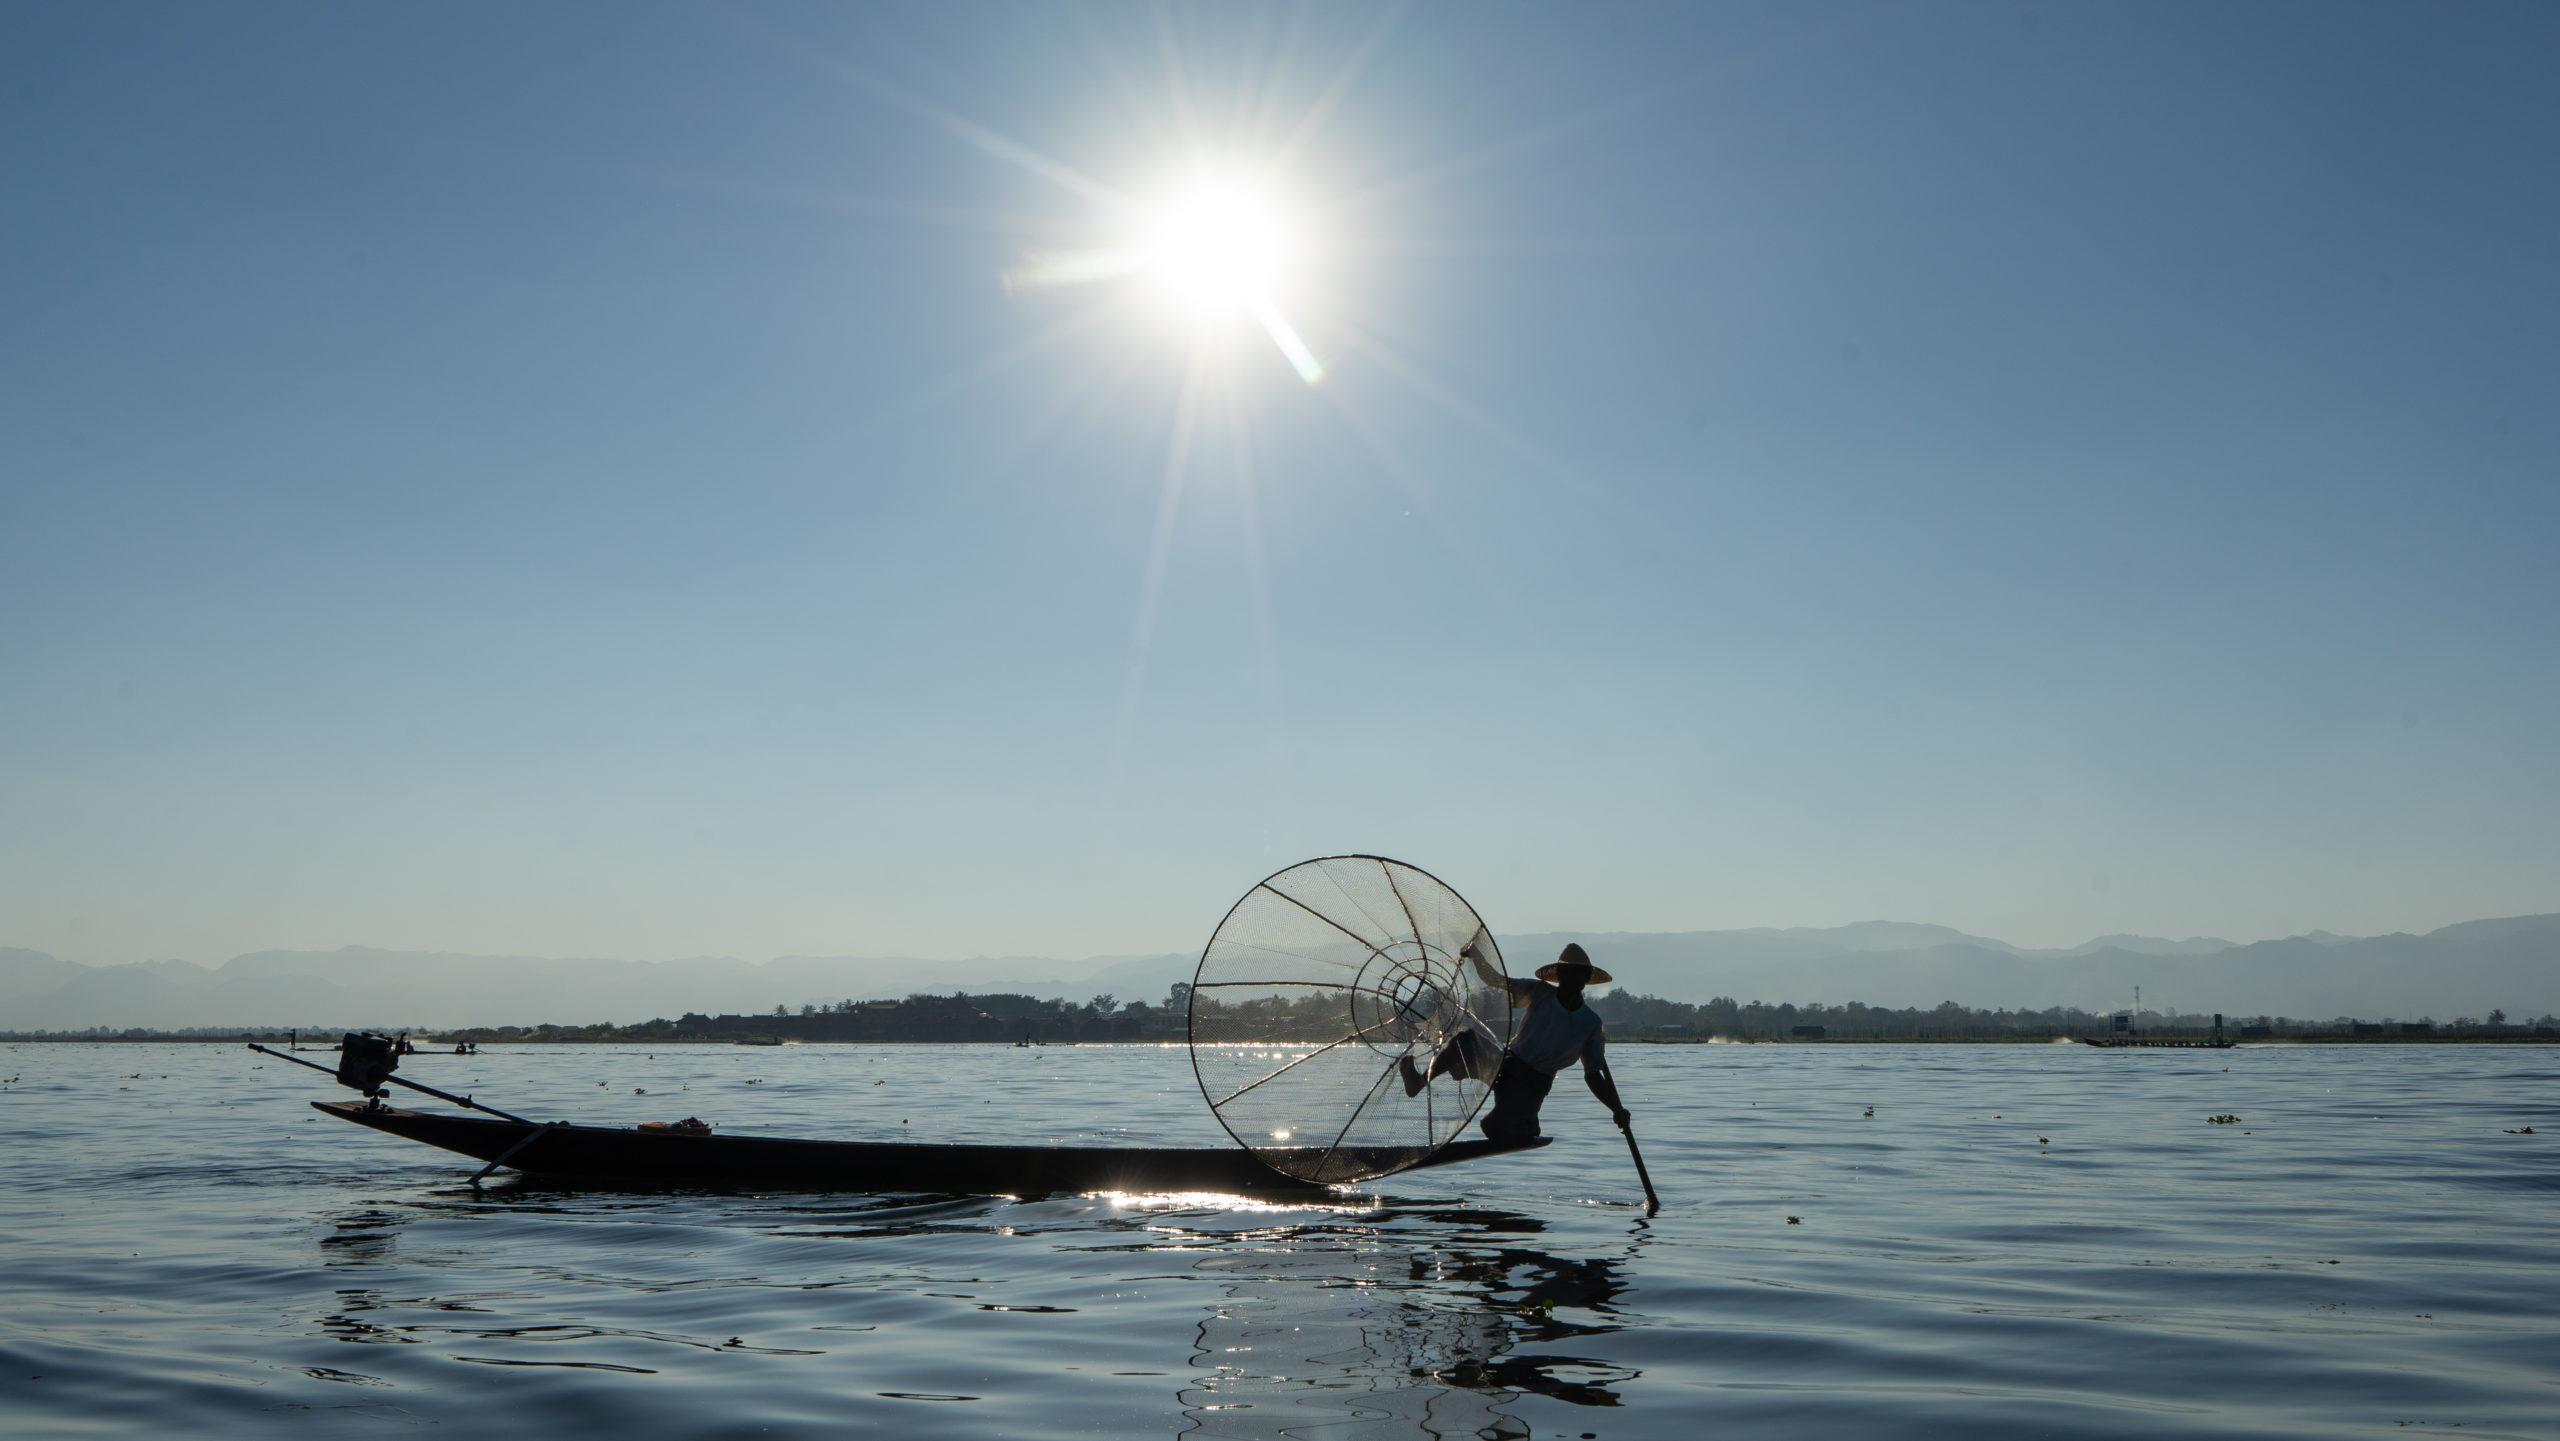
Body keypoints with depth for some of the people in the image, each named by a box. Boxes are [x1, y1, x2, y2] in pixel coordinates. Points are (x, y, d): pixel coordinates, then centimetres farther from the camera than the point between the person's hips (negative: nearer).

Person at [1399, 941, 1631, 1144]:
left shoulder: (1590, 1023, 1)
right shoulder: (1540, 993, 2)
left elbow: (1594, 1075, 3)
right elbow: (1495, 980, 1)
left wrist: (1617, 1110, -10)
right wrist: (1474, 953, -13)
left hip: (1534, 1083, -2)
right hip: (1506, 1064, 2)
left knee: (1496, 1127, -26)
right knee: (1466, 1040, -26)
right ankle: (1420, 1081, -12)